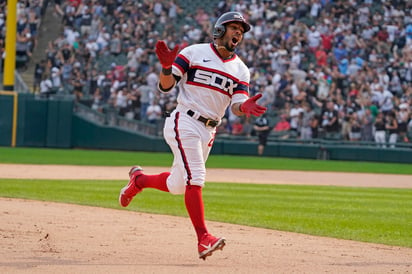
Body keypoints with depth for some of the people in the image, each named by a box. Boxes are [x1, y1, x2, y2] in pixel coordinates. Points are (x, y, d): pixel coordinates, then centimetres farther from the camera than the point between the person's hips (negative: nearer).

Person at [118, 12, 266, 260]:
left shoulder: (241, 70, 10)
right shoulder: (194, 53, -3)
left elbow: (236, 105, -2)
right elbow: (166, 86, -5)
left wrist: (244, 108, -26)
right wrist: (166, 67, -26)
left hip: (209, 132, 6)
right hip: (184, 124, -6)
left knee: (178, 185, 11)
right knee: (195, 179, -18)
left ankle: (138, 179, 38)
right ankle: (203, 238, -21)